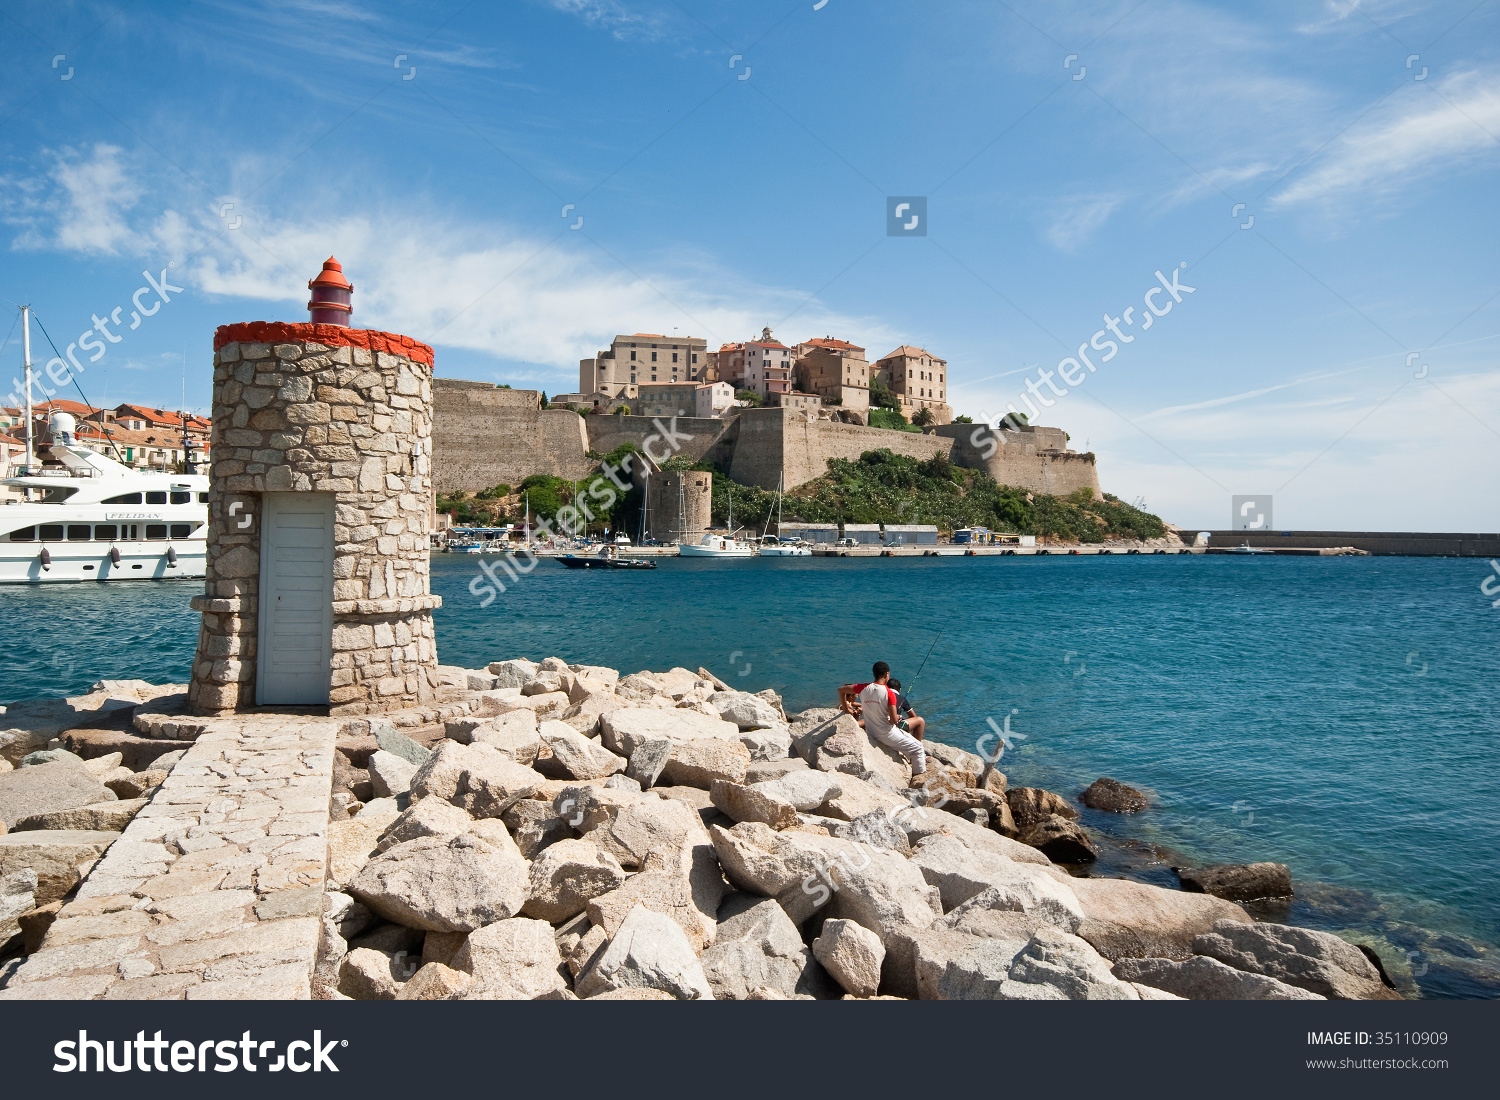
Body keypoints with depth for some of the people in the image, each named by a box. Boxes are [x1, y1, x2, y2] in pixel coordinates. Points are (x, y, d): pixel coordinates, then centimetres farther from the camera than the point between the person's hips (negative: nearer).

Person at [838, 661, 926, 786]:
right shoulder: (889, 693, -18)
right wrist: (898, 717, 3)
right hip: (886, 735, -7)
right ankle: (917, 776, 6)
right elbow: (893, 720, -20)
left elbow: (841, 689, 8)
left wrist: (845, 707, 19)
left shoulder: (864, 688, -3)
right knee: (917, 748, 5)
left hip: (870, 732, 7)